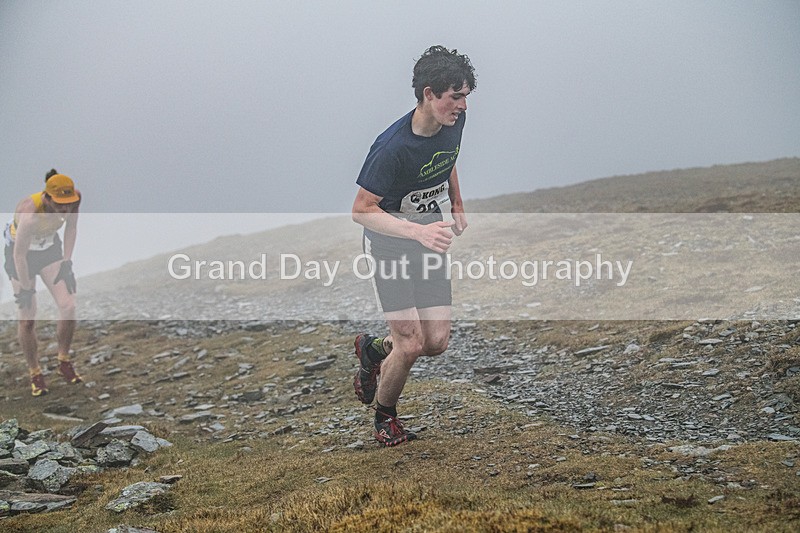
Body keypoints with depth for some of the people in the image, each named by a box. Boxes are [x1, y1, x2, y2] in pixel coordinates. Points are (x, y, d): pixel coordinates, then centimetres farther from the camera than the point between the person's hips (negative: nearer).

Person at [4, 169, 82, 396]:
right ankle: (35, 374, 13)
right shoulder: (30, 214, -39)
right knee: (27, 319, -4)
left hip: (50, 249, 4)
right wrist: (26, 289, -20)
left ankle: (64, 362, 11)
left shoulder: (72, 200, -24)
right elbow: (20, 255, -28)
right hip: (21, 253, -4)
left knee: (68, 306, -9)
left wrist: (66, 261, -3)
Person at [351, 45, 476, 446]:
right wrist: (417, 231, -35)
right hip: (389, 239, -6)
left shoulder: (454, 122, -5)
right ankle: (384, 416, 18)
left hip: (429, 236, 7)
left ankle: (373, 349, 31)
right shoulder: (392, 147, -27)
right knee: (411, 344, -10)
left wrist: (457, 208, 18)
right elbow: (362, 210, -24)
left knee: (437, 342, 0)